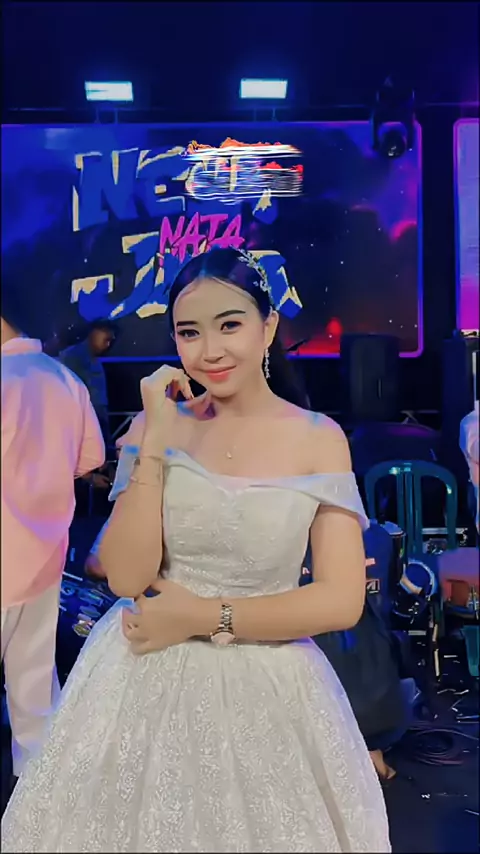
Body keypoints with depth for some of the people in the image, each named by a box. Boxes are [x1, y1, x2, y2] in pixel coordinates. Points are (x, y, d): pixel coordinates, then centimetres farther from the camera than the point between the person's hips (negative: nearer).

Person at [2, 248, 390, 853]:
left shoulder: (319, 439, -7)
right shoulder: (157, 427, -3)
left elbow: (342, 601, -11)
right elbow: (126, 577, -11)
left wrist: (203, 618, -13)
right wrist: (156, 441, -17)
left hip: (267, 688, -1)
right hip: (148, 680, 1)